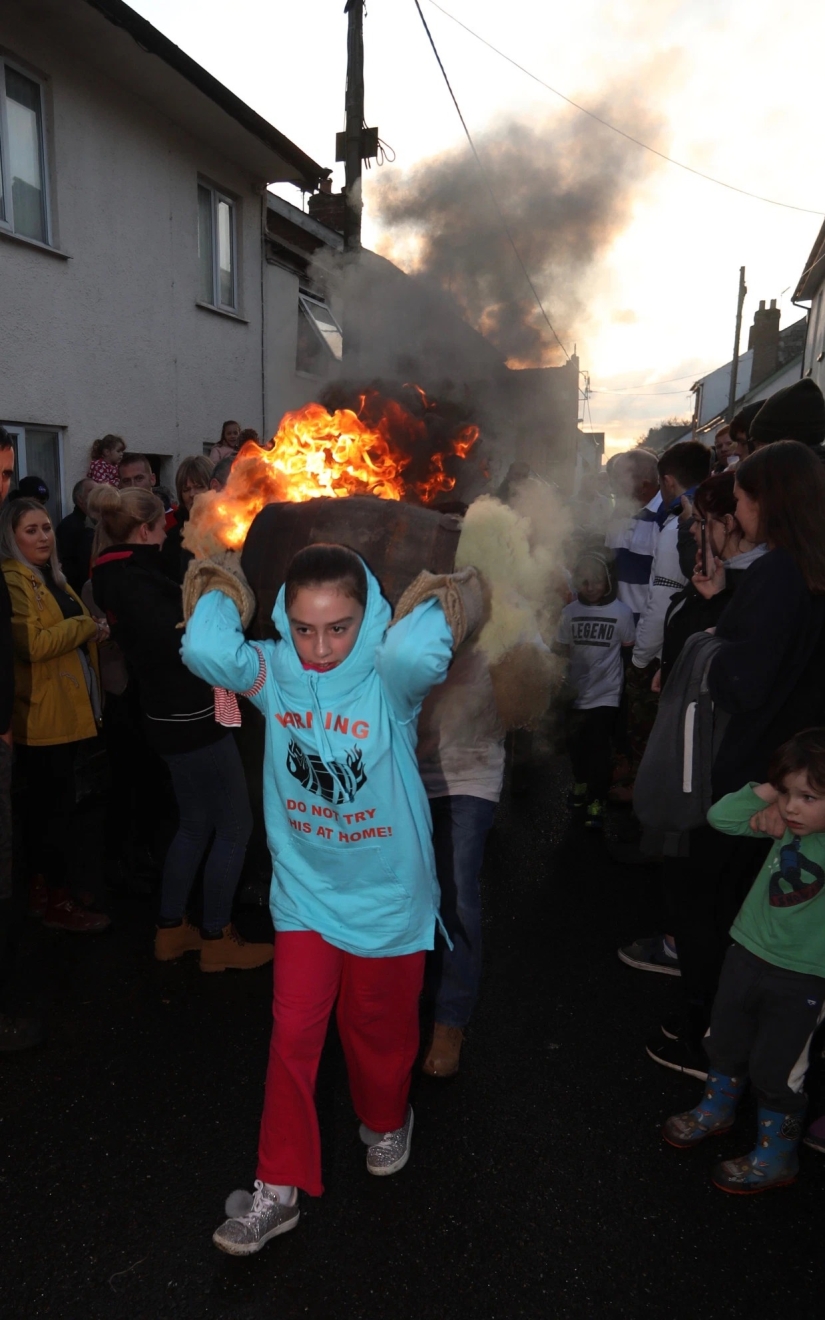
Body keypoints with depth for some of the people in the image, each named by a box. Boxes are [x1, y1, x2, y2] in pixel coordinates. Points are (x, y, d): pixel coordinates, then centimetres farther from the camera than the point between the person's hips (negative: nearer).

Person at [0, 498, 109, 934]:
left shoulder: (50, 578, 18)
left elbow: (70, 632, 28)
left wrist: (90, 630, 7)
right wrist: (85, 627, -15)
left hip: (66, 709, 9)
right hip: (41, 714, -9)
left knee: (50, 803, 16)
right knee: (55, 805, -3)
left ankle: (45, 886, 28)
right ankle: (57, 901, 8)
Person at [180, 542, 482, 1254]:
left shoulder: (389, 680, -20)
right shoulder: (275, 672, -11)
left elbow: (419, 653, -45)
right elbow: (205, 650, -31)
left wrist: (430, 602, -26)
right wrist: (223, 596, -14)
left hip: (387, 893, -1)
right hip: (305, 888, 2)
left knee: (379, 1026, 20)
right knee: (293, 1033, 5)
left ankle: (386, 1121, 51)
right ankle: (278, 1187, 26)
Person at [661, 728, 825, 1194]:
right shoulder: (786, 824, -9)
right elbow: (720, 816, -4)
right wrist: (767, 792, -18)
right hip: (747, 953, 6)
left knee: (775, 1070, 10)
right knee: (725, 1043, 24)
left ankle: (776, 1156, 35)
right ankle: (718, 1110, 51)